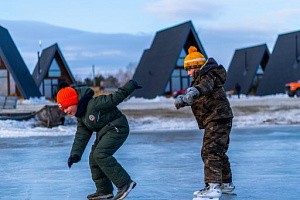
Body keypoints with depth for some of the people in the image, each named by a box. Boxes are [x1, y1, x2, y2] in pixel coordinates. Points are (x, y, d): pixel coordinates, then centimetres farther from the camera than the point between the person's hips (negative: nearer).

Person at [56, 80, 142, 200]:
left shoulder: (93, 104, -22)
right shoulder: (80, 116, 8)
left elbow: (115, 98, -18)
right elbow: (81, 136, 7)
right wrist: (75, 154, -4)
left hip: (117, 128, -10)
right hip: (104, 132, 10)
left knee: (100, 154, -21)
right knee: (93, 158, 7)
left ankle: (124, 183, -17)